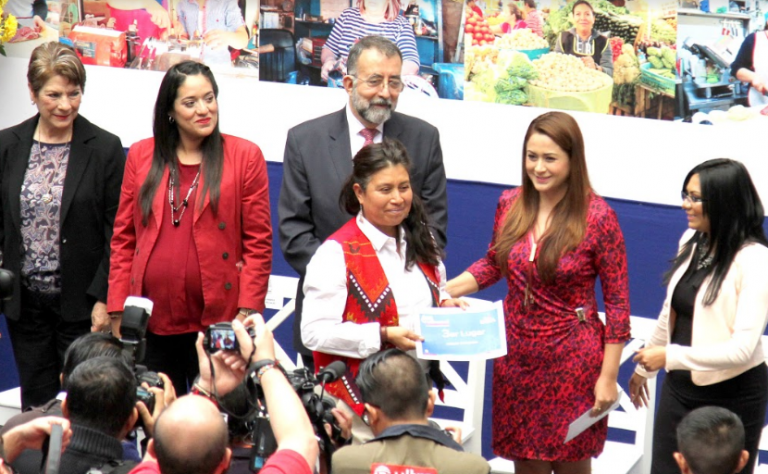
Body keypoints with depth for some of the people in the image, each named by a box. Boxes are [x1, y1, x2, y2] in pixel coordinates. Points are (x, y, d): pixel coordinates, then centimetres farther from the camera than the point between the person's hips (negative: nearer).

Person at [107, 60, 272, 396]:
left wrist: (247, 312, -8)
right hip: (152, 323, 3)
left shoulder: (245, 157, 2)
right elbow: (123, 239, 12)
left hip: (217, 321, -2)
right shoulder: (141, 156, 11)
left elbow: (259, 243, 0)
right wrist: (118, 312, 5)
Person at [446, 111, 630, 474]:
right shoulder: (510, 204, -1)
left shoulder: (597, 217, -14)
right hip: (516, 354, 4)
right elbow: (493, 265, 16)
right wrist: (443, 291, -1)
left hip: (572, 358, -4)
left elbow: (617, 302, -9)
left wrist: (608, 377, -10)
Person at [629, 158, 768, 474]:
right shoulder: (691, 243, 1)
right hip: (679, 388, 6)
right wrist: (644, 367, 24)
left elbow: (743, 348, -25)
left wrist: (671, 356, -27)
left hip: (733, 397, -6)